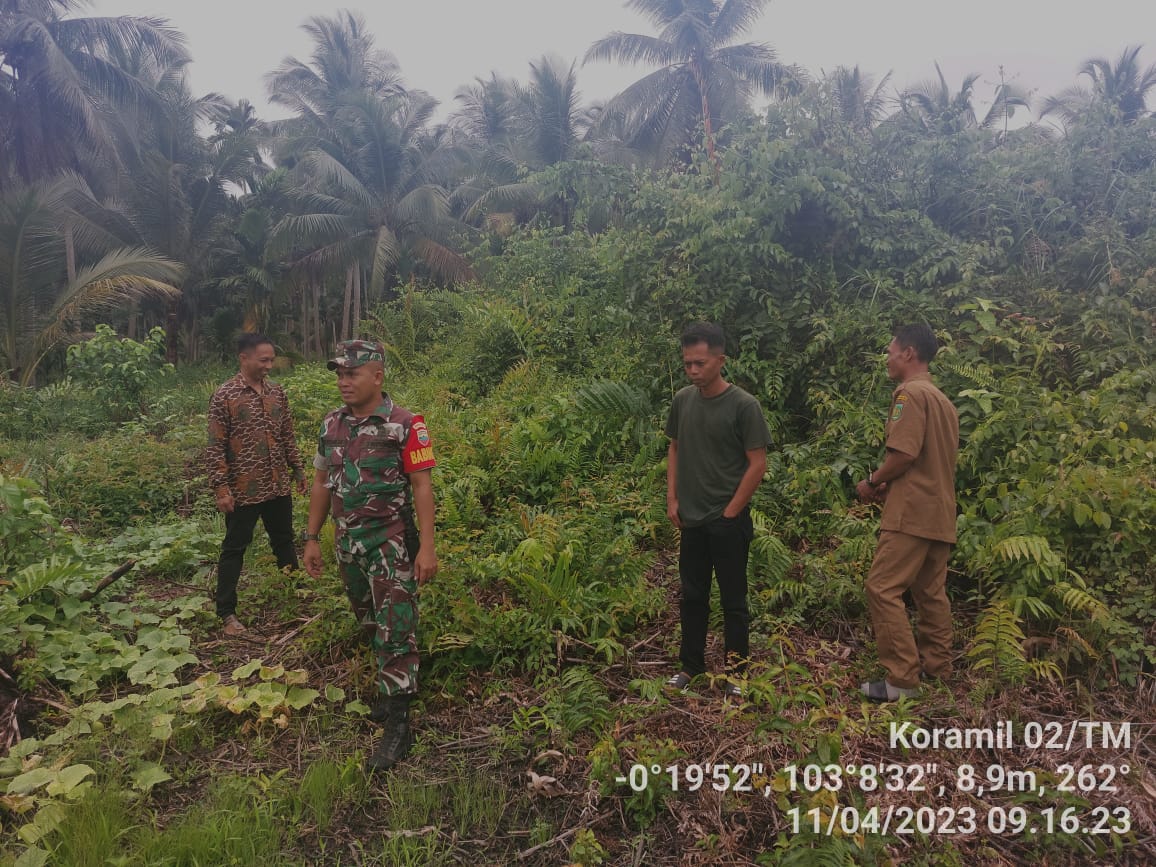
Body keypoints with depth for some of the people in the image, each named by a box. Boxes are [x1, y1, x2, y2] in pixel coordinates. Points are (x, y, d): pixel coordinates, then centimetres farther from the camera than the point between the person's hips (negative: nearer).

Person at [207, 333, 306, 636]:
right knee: (234, 549, 6)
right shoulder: (224, 396, -10)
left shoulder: (277, 392, 6)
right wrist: (220, 488, -15)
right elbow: (216, 447, -11)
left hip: (278, 486, 5)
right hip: (243, 488, -5)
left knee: (284, 542, 18)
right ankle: (227, 612, 16)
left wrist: (297, 469, 14)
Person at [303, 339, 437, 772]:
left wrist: (427, 546, -17)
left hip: (391, 544, -6)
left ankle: (397, 724, 4)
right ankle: (395, 684, 39)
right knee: (370, 624, 19)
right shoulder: (332, 424, 5)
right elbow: (322, 483, 12)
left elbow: (422, 486, -13)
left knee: (395, 631, -4)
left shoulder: (405, 425, -12)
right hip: (348, 543, 6)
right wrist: (311, 539, 11)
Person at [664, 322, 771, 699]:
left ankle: (735, 672, 20)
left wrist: (730, 512, -10)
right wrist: (672, 499, 4)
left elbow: (757, 464, -11)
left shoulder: (743, 405, -13)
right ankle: (691, 666, 28)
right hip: (690, 520, 5)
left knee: (733, 600, 7)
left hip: (728, 521, -5)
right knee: (692, 596, 14)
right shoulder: (682, 400, 2)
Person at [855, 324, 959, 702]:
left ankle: (903, 678, -7)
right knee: (931, 592, 14)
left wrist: (873, 481, -4)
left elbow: (904, 454, -20)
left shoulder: (909, 392, -11)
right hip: (939, 511, 10)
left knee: (882, 588, -8)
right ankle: (937, 668, 22)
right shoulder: (943, 400, 19)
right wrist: (890, 485, 14)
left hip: (912, 512, -10)